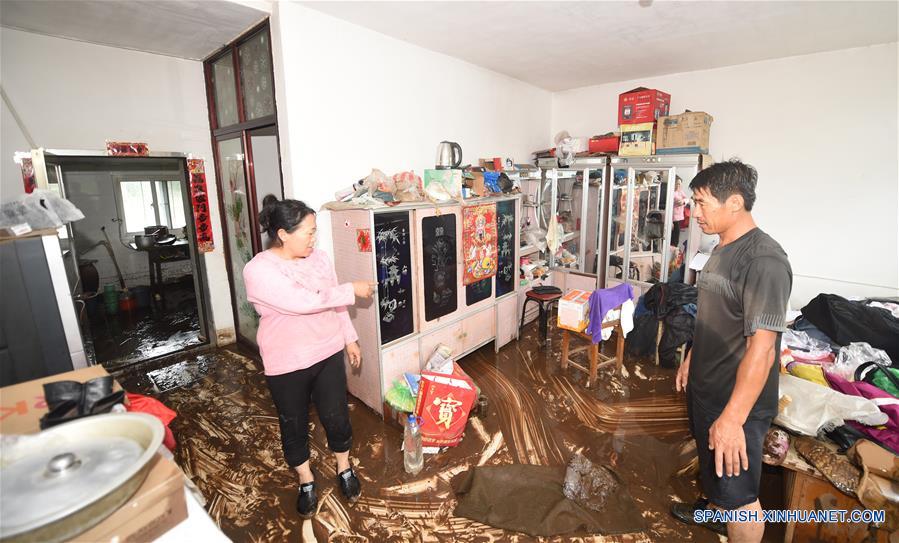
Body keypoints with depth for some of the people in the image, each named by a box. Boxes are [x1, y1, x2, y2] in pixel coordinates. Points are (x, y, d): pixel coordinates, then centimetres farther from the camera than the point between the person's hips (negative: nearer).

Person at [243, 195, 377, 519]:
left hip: (328, 353, 4)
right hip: (286, 365, -3)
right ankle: (306, 481, 41)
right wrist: (353, 290, -25)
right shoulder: (258, 270, -21)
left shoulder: (318, 258, -3)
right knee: (294, 425, 17)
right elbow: (304, 301, -31)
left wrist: (349, 338, 10)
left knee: (336, 416, 14)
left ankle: (344, 469, 41)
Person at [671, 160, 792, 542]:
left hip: (736, 401, -9)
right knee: (711, 463, 30)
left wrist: (732, 418, -28)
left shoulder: (763, 260, -26)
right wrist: (690, 359, 20)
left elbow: (762, 348, -29)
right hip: (705, 386, 9)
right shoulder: (723, 249, 4)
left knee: (738, 491, 9)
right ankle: (715, 508, 55)